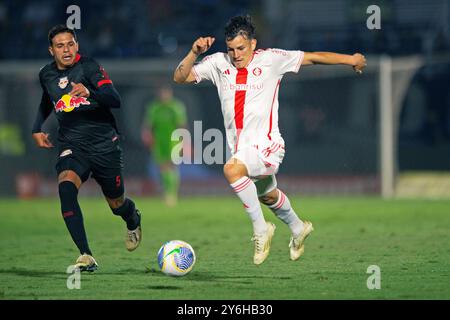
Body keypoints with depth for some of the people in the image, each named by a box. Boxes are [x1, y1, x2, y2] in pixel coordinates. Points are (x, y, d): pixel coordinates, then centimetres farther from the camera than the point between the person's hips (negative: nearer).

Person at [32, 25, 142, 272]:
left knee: (116, 203, 10)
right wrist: (37, 129, 17)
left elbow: (115, 100, -22)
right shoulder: (46, 75, 6)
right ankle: (86, 256, -32)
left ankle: (133, 220, 52)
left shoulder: (88, 67, -10)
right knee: (66, 187, -29)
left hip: (104, 142, -2)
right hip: (71, 145, 3)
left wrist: (89, 92, -39)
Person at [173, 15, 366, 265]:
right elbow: (180, 78, -4)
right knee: (267, 195, 26)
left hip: (266, 145, -6)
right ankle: (298, 229, 56)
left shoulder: (271, 60, -8)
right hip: (239, 148, 6)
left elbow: (312, 57, 1)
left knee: (231, 169, -33)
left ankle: (261, 228, -17)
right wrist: (194, 53, -21)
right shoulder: (219, 63, -1)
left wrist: (351, 59, 8)